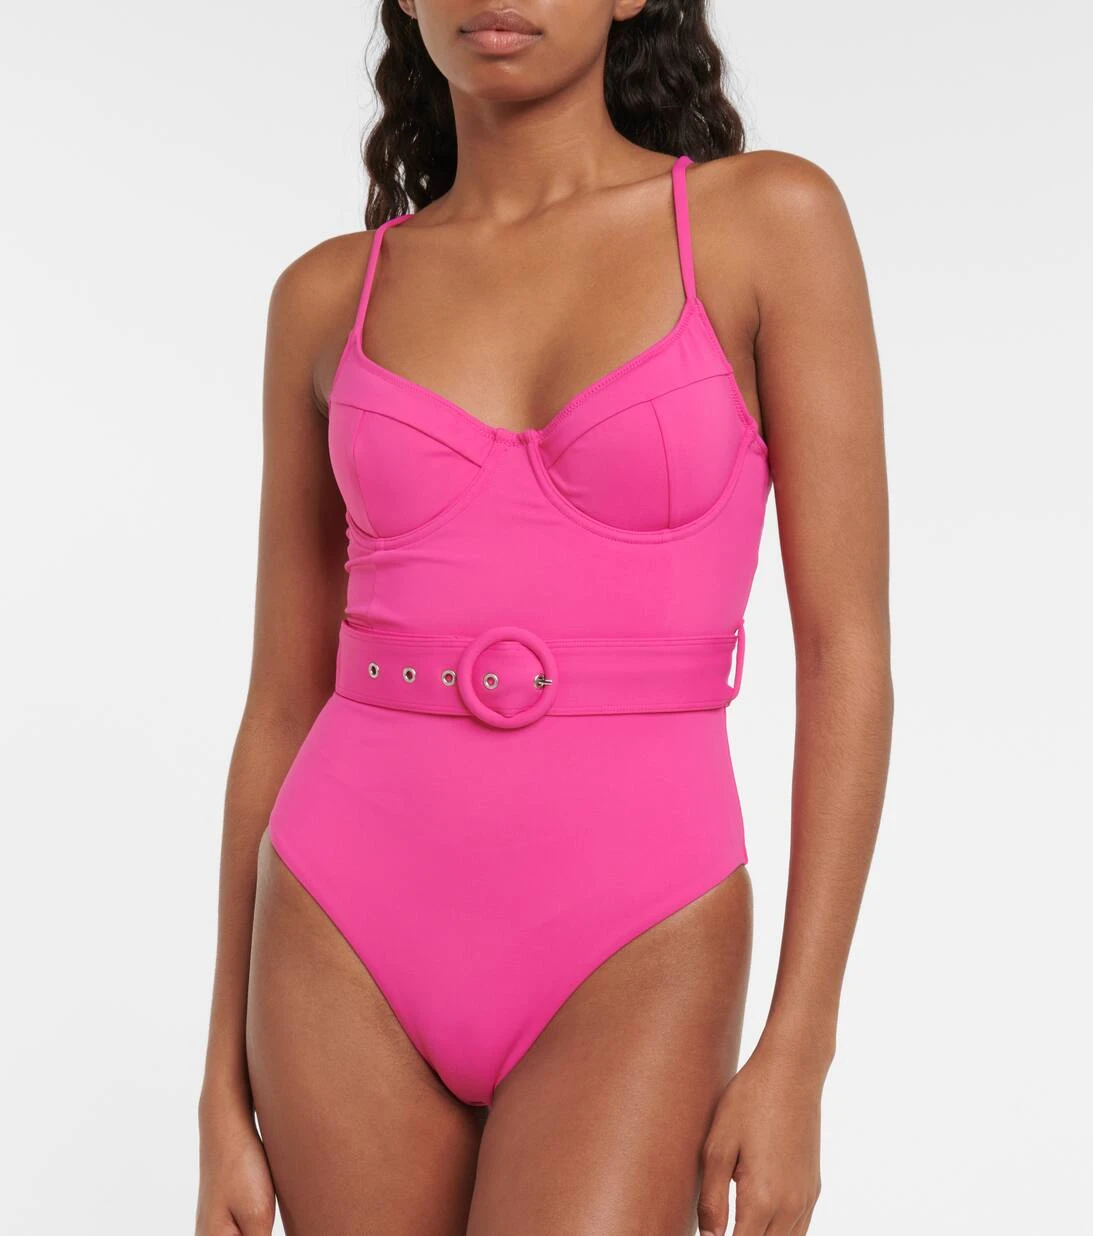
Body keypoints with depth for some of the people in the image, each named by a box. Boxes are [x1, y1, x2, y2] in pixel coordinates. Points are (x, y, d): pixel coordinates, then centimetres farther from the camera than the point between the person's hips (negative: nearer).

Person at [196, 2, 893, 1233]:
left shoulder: (769, 221, -2)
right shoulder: (329, 299, 6)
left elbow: (847, 647, -5)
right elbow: (285, 701, 8)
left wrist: (797, 1052, -10)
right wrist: (226, 1092, 7)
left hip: (628, 960, -2)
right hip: (353, 949, 3)